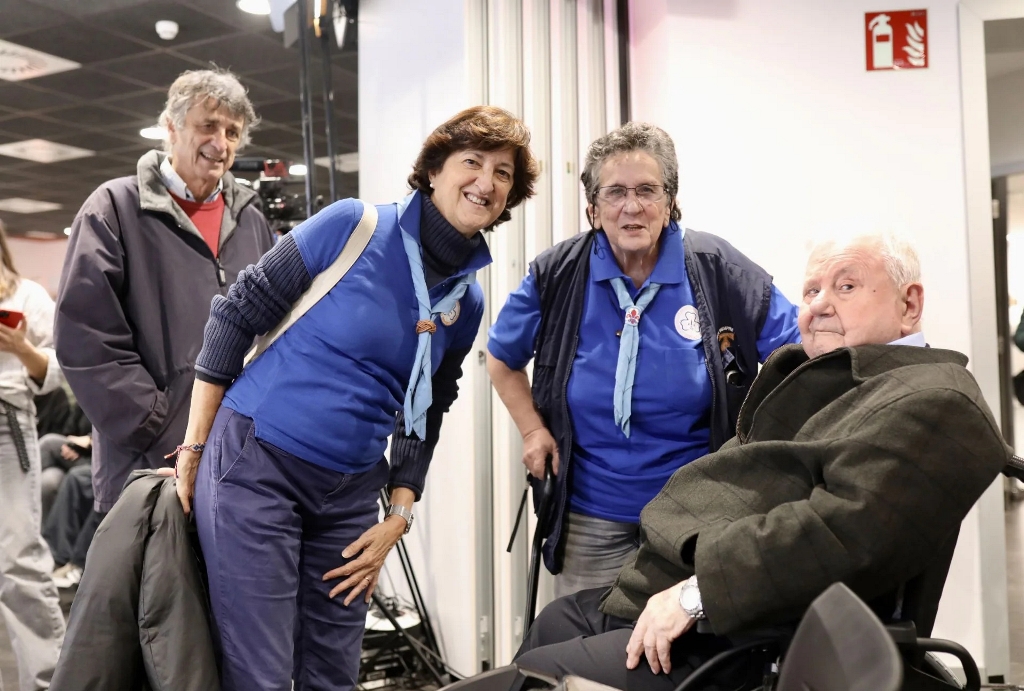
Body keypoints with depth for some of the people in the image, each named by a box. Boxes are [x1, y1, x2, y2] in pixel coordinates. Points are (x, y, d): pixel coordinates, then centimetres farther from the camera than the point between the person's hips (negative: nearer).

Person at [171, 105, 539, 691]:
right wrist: (194, 447, -5)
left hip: (352, 490, 5)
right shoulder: (352, 226, -11)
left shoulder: (468, 301, 5)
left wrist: (399, 518, 6)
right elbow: (236, 316, -7)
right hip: (255, 465, -5)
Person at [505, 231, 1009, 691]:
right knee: (548, 625, 25)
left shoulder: (933, 402, -14)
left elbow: (849, 532, -29)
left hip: (720, 638, -10)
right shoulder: (813, 380, 20)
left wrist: (698, 591, -28)